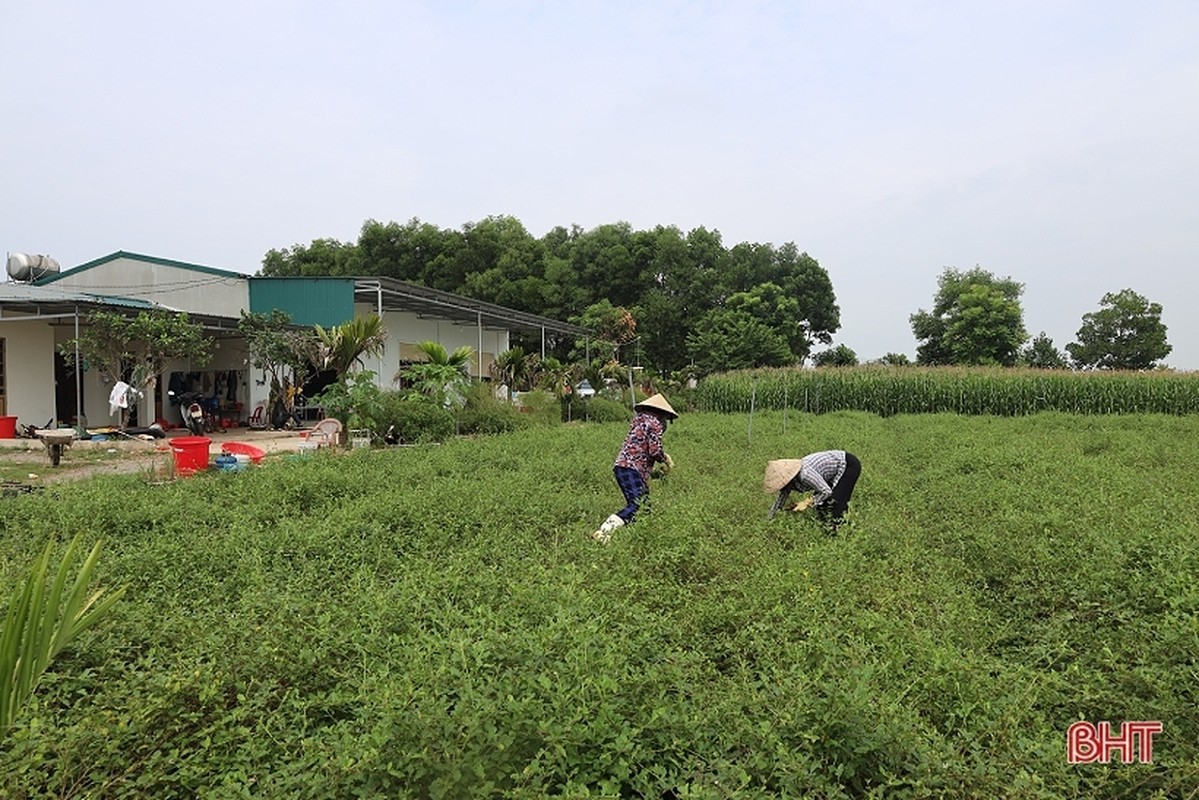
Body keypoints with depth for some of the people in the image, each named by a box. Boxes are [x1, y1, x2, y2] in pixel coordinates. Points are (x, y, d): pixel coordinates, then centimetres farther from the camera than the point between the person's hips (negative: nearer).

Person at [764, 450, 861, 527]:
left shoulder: (805, 474, -35)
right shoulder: (789, 476, -8)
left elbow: (826, 491, -26)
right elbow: (782, 497, 4)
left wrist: (807, 503, -19)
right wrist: (770, 519, 8)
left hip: (849, 465, -8)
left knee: (833, 501, -12)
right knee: (821, 501, 7)